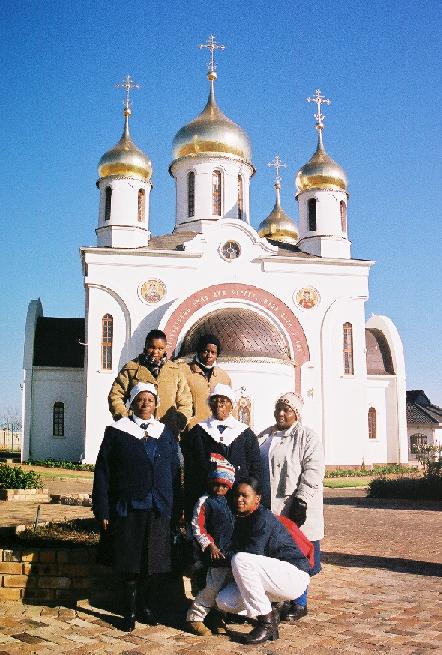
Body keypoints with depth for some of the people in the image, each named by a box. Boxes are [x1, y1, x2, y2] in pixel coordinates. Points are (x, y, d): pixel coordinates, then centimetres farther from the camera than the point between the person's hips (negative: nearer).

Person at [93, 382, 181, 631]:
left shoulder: (166, 434, 11)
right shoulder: (117, 432, 2)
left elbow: (175, 473, 12)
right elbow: (103, 473, 0)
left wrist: (175, 508, 5)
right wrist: (103, 511, -6)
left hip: (159, 510, 3)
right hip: (127, 508, -2)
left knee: (157, 564, 4)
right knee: (130, 564, 3)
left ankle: (148, 608, 22)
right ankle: (130, 612, 18)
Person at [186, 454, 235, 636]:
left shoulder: (227, 502, 16)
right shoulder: (204, 502, -6)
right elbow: (197, 527, -10)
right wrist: (210, 545, -15)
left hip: (230, 552, 7)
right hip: (215, 552, -7)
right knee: (214, 586, -12)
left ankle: (218, 617, 22)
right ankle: (194, 617, 2)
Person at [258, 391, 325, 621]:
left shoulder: (308, 438, -2)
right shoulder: (264, 436, 16)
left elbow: (313, 471, -12)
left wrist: (301, 502, -19)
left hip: (294, 509, -5)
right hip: (268, 509, 5)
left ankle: (299, 603, 15)